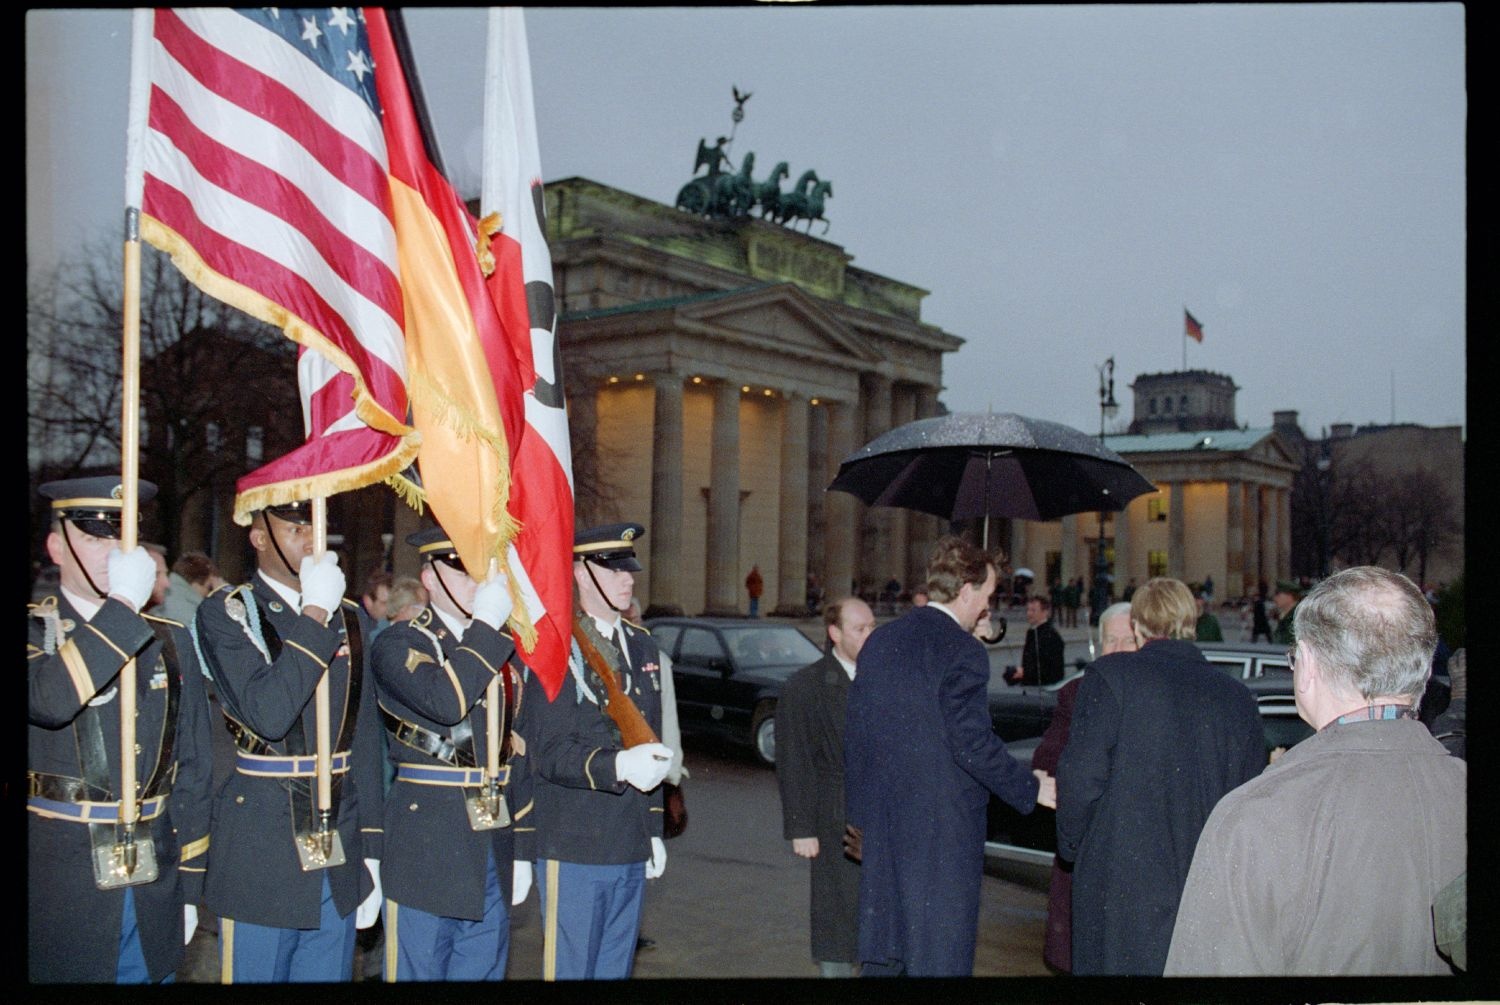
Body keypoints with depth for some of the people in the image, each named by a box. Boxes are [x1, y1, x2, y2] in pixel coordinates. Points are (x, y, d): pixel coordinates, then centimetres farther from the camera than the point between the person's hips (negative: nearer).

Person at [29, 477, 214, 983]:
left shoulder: (170, 640, 8)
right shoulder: (33, 630, -2)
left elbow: (193, 769, 9)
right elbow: (51, 700, -26)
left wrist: (189, 885, 7)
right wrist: (123, 605, -21)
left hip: (153, 886, 3)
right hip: (58, 885, -3)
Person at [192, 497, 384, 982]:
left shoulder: (348, 615, 9)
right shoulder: (225, 613, -6)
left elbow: (365, 737, 11)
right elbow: (267, 715, -21)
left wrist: (370, 851, 9)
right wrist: (313, 615, -18)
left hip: (340, 852, 5)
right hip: (259, 849, -4)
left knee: (330, 973, 13)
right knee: (257, 973, 7)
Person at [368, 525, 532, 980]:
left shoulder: (505, 653, 13)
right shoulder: (399, 645, -6)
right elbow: (444, 703, -27)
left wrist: (522, 849, 14)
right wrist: (485, 624, -19)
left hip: (494, 855, 6)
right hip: (426, 851, -6)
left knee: (484, 970, 13)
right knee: (418, 971, 5)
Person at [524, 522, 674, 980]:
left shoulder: (643, 647, 14)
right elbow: (550, 755, -17)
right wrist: (618, 766, -34)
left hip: (631, 852, 7)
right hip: (574, 851, -6)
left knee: (615, 971, 14)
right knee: (569, 970, 0)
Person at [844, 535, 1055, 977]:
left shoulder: (879, 640, 8)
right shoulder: (962, 651, -14)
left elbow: (853, 731, 12)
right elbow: (973, 743, -19)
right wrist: (1032, 788, -6)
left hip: (881, 823, 7)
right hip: (942, 825, -7)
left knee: (880, 954, 15)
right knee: (939, 954, 2)